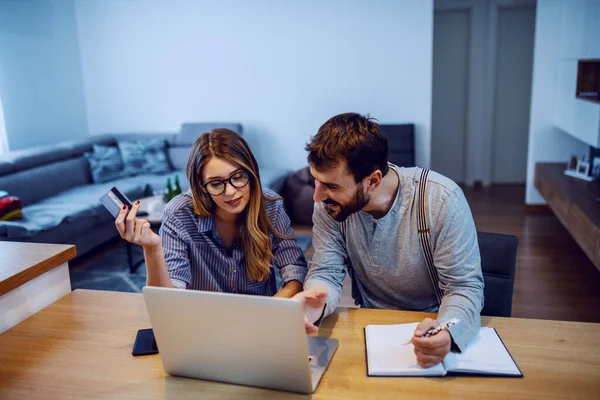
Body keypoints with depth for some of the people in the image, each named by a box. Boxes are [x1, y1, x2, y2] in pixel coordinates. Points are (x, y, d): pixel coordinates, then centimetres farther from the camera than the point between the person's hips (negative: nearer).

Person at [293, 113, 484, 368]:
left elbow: (465, 287, -18)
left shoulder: (442, 200, -22)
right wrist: (315, 300, -32)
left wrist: (447, 332, -40)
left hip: (434, 328, -3)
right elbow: (326, 272, -8)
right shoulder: (328, 205, -12)